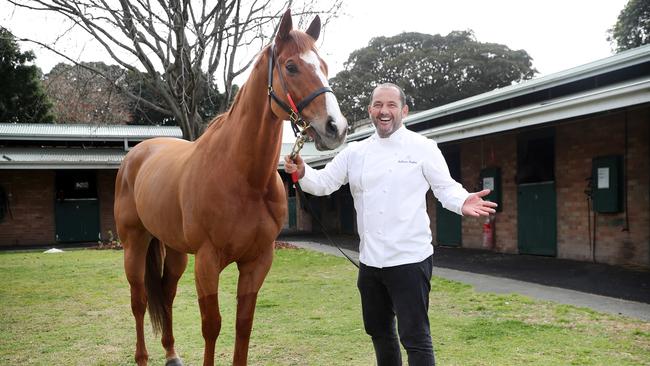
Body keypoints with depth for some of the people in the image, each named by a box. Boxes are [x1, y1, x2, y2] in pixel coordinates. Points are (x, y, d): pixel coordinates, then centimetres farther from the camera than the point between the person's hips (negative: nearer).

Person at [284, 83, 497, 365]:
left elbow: (446, 188, -3)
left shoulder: (423, 148, -4)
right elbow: (323, 183, 5)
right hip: (370, 260, 6)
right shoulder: (355, 152, 7)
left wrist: (463, 203, -25)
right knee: (378, 331, 22)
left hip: (410, 259, -5)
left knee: (415, 337, -4)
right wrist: (302, 172, -16)